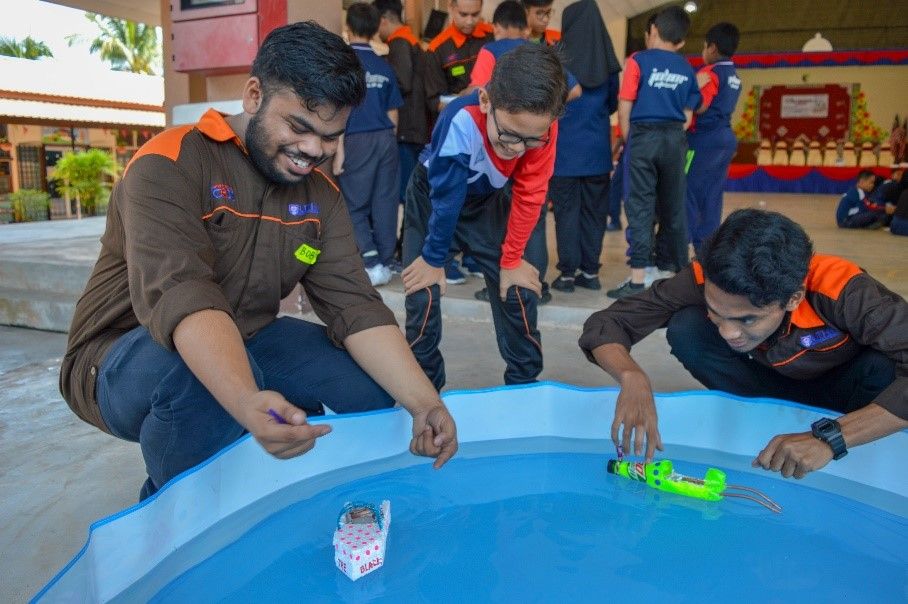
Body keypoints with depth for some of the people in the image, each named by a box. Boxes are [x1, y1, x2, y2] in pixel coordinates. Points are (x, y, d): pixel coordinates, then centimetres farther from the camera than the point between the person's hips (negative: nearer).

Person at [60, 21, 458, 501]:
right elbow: (179, 294, -36)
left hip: (249, 344, 6)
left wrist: (422, 402, -26)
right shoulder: (168, 166, -20)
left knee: (374, 383, -8)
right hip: (125, 357, -5)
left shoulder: (321, 197, -2)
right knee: (197, 371, -37)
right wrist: (247, 403, -54)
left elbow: (354, 304, -11)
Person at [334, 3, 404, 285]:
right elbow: (392, 113, 11)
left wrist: (338, 150, -9)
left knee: (355, 205, 4)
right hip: (385, 139, 4)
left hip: (356, 140, -4)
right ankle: (386, 261, 14)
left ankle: (372, 264, -6)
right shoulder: (384, 66, 8)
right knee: (385, 203, 8)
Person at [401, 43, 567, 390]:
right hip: (435, 195, -2)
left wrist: (512, 259, -10)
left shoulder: (541, 128, -29)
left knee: (519, 290, -4)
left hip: (489, 199, 3)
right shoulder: (460, 122, -39)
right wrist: (433, 259, -15)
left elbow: (528, 195, -16)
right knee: (423, 293, -12)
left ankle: (524, 384, 13)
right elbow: (446, 200, -28)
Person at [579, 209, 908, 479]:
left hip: (840, 389, -1)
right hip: (772, 383, 2)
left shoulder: (841, 291, -37)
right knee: (686, 328, -26)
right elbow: (605, 325, -28)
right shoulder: (705, 280, -30)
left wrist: (830, 438, -51)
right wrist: (633, 378, -49)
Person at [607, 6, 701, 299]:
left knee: (640, 207, -5)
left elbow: (624, 108, -1)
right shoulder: (687, 69, 12)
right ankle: (677, 270, 21)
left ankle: (638, 278, -9)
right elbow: (687, 115, 13)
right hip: (675, 139, 4)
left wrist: (629, 141, 10)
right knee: (673, 207, 12)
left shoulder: (639, 60, -1)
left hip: (644, 136, -4)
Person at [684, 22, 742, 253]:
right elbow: (718, 106, 15)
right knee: (712, 194, 8)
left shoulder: (709, 73, -9)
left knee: (687, 189, -5)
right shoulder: (734, 77, 17)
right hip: (726, 137, 9)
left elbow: (699, 107, -16)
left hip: (705, 138, -9)